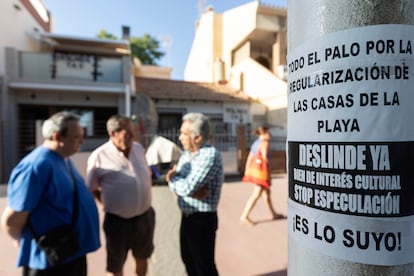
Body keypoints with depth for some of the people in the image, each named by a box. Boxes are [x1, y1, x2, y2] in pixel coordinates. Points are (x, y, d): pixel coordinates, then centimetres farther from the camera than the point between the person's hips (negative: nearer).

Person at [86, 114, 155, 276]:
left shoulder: (138, 148, -1)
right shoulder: (99, 156, -16)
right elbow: (91, 189, -5)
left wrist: (145, 199, 9)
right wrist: (110, 204, -4)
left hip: (145, 216, 5)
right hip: (118, 220, -4)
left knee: (142, 258, 26)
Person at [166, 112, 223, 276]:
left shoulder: (210, 155, -23)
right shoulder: (186, 154, 4)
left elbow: (187, 187, -27)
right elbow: (175, 183, 1)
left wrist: (173, 178, -6)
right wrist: (193, 192, -19)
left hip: (202, 220, -8)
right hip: (186, 217, 8)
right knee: (188, 260, 25)